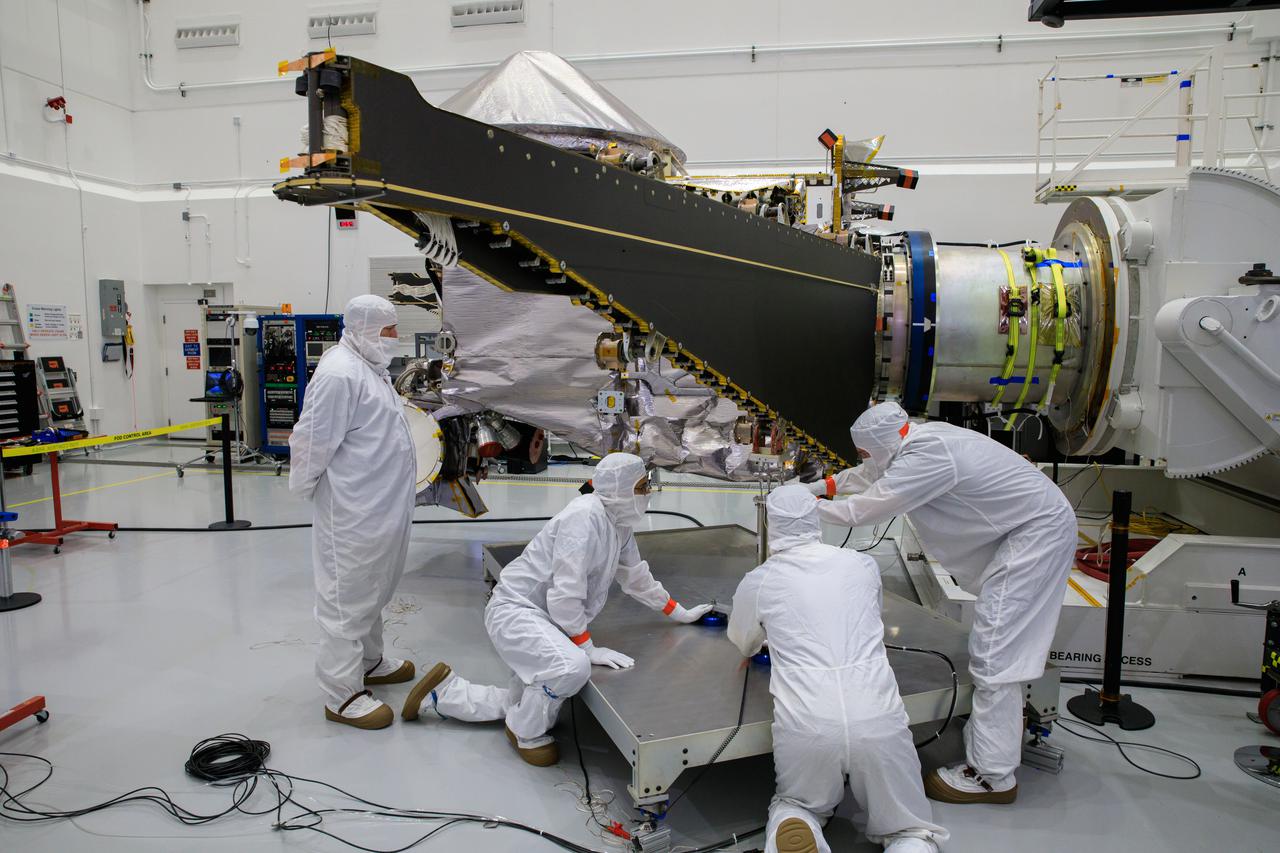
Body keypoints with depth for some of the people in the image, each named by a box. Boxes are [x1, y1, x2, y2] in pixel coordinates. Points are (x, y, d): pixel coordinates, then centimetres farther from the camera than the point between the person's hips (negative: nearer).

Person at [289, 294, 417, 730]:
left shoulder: (370, 367, 14)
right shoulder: (339, 374, -20)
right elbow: (314, 441, -18)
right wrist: (304, 486, -4)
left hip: (381, 507, 10)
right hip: (353, 513, -10)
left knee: (372, 591, 23)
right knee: (347, 597, 0)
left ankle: (368, 661, 40)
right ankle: (342, 694, 11)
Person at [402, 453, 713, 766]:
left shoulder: (618, 522, 3)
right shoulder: (586, 516, -25)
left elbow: (636, 577, 18)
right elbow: (564, 594, -26)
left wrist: (680, 613, 24)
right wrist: (588, 649, -18)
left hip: (543, 619, 10)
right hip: (515, 609, -10)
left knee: (520, 705, 16)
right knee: (573, 666, -33)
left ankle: (442, 690, 31)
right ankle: (526, 733, -4)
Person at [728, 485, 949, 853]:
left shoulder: (758, 581, 8)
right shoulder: (864, 565, 12)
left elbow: (743, 644, 29)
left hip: (804, 725, 0)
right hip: (878, 719, 1)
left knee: (794, 806, 29)